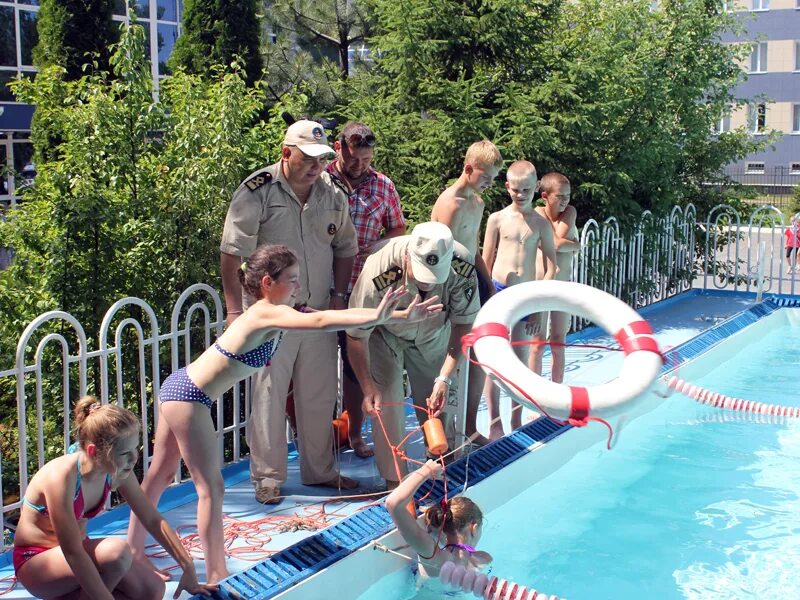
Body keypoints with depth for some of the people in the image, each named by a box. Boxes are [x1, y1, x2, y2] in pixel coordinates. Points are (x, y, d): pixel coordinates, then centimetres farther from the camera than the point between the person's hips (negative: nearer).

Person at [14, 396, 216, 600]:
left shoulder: (116, 472, -10)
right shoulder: (61, 476, -32)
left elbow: (153, 520, 0)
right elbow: (72, 553, -33)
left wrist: (188, 568, -2)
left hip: (79, 548, 7)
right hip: (35, 561, -7)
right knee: (116, 551, -33)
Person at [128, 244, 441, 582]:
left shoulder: (274, 314, 6)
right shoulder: (267, 314, -21)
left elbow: (321, 318, 3)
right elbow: (320, 322, -37)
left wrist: (397, 315, -1)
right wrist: (377, 316, -44)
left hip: (178, 388, 10)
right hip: (188, 398, -10)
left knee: (160, 474, 20)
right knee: (211, 487, -4)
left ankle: (134, 550, 35)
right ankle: (218, 576, 3)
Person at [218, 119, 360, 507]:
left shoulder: (333, 195, 4)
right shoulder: (257, 192, -12)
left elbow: (345, 248, 16)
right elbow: (233, 254, -12)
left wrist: (339, 295, 7)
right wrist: (235, 310, -15)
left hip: (319, 313, 5)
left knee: (320, 395, 13)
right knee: (268, 397, -1)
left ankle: (320, 470, 28)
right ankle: (267, 478, 12)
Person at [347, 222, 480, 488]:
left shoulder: (462, 267, -34)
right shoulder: (379, 271, -41)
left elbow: (463, 323, -19)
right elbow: (356, 334, -27)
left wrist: (445, 377, -27)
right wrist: (368, 388, -31)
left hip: (433, 335, 2)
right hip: (385, 335, -2)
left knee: (439, 405, -1)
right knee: (386, 403, -15)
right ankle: (395, 481, -2)